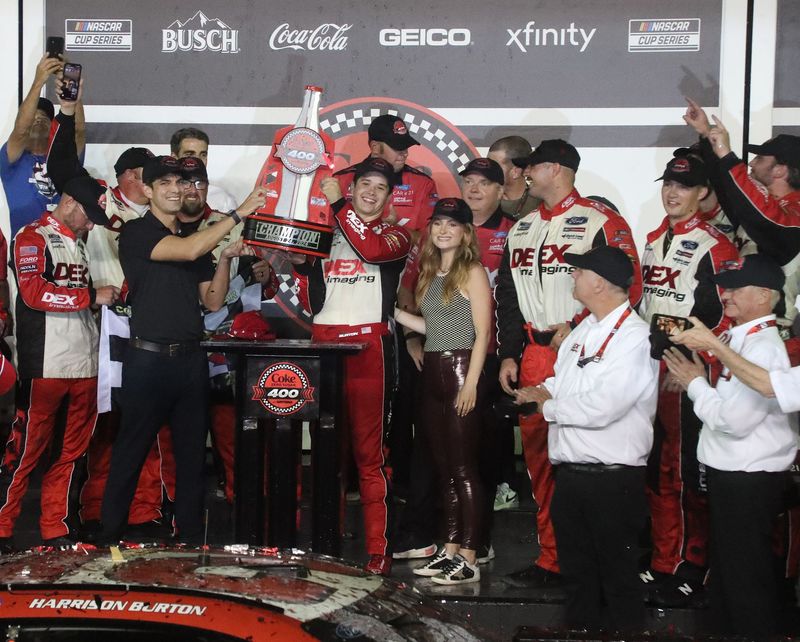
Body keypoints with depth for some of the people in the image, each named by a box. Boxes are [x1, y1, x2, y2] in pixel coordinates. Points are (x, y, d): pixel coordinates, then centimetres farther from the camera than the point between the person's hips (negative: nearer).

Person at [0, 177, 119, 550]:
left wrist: (111, 295, 13)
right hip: (45, 364, -7)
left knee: (71, 452, 9)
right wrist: (92, 296, -14)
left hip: (85, 363, 7)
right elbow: (34, 292, -17)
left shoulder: (80, 243, 21)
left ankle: (56, 531, 16)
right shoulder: (32, 237, -2)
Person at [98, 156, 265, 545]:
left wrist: (226, 257, -3)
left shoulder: (196, 237, 15)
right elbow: (187, 252, -21)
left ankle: (191, 536, 18)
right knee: (131, 452, 0)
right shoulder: (136, 233, -4)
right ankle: (110, 537, 10)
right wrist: (239, 213, -20)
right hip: (149, 358, -6)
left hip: (190, 359, 6)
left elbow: (212, 301, 12)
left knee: (192, 451, 9)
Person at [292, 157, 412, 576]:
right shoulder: (326, 234, 19)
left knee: (369, 451, -6)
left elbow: (371, 249, -15)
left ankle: (379, 548, -5)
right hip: (324, 343, 3)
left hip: (367, 345, -3)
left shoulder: (396, 235, 11)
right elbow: (314, 302, 17)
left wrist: (338, 203, -9)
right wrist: (301, 266, 1)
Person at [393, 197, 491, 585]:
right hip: (432, 374, 8)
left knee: (463, 467, -5)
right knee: (443, 466, 11)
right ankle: (450, 549, 19)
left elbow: (482, 334, -12)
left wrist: (471, 383, -18)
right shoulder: (429, 272, 14)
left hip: (461, 371, -8)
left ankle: (469, 560, 1)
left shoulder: (472, 272, -7)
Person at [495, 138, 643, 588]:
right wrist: (508, 355, 14)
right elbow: (507, 297, 21)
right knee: (538, 453, 8)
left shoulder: (601, 222, -5)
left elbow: (628, 287, -10)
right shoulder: (521, 230, 18)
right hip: (534, 355, 7)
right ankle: (552, 554, 17)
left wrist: (578, 327, -14)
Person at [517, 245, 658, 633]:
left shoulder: (635, 338, -18)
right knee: (577, 572, 21)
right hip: (570, 472, 8)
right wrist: (543, 390, -2)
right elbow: (566, 379, 22)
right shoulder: (585, 329, 11)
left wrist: (549, 406, -11)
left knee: (618, 574, 7)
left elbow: (600, 407, -27)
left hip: (612, 480, -8)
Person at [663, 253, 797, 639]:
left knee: (746, 571, 3)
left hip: (749, 479, -10)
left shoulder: (764, 347, -21)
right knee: (726, 561, 22)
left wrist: (696, 385, -15)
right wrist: (697, 380, 0)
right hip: (731, 471, 10)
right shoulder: (741, 339, 10)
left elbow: (735, 419, -26)